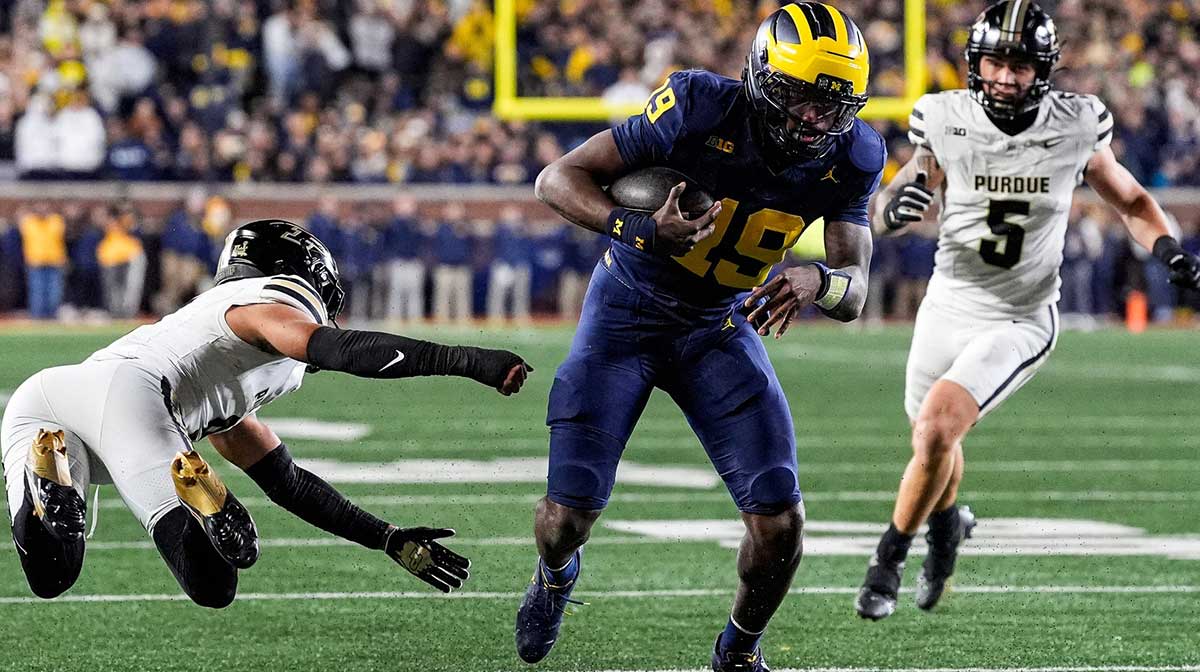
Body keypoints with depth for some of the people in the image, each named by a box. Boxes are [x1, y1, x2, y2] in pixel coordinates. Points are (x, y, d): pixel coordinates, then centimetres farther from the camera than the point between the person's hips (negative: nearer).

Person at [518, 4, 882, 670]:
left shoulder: (848, 158, -15)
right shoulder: (703, 109, -27)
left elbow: (854, 292, -15)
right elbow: (558, 179, -22)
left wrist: (817, 280, -39)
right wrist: (640, 228, -40)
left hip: (722, 326, 3)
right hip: (629, 310, -3)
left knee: (780, 522, -12)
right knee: (570, 512, -6)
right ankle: (555, 575, 34)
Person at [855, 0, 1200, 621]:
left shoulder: (1075, 128, -12)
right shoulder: (945, 120, -12)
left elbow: (1130, 201, 5)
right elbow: (883, 215, -3)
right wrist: (895, 206, -27)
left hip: (1019, 321, -3)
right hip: (948, 306, 3)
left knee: (936, 429, -23)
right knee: (931, 440, 21)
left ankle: (888, 560, -3)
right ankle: (947, 523, 56)